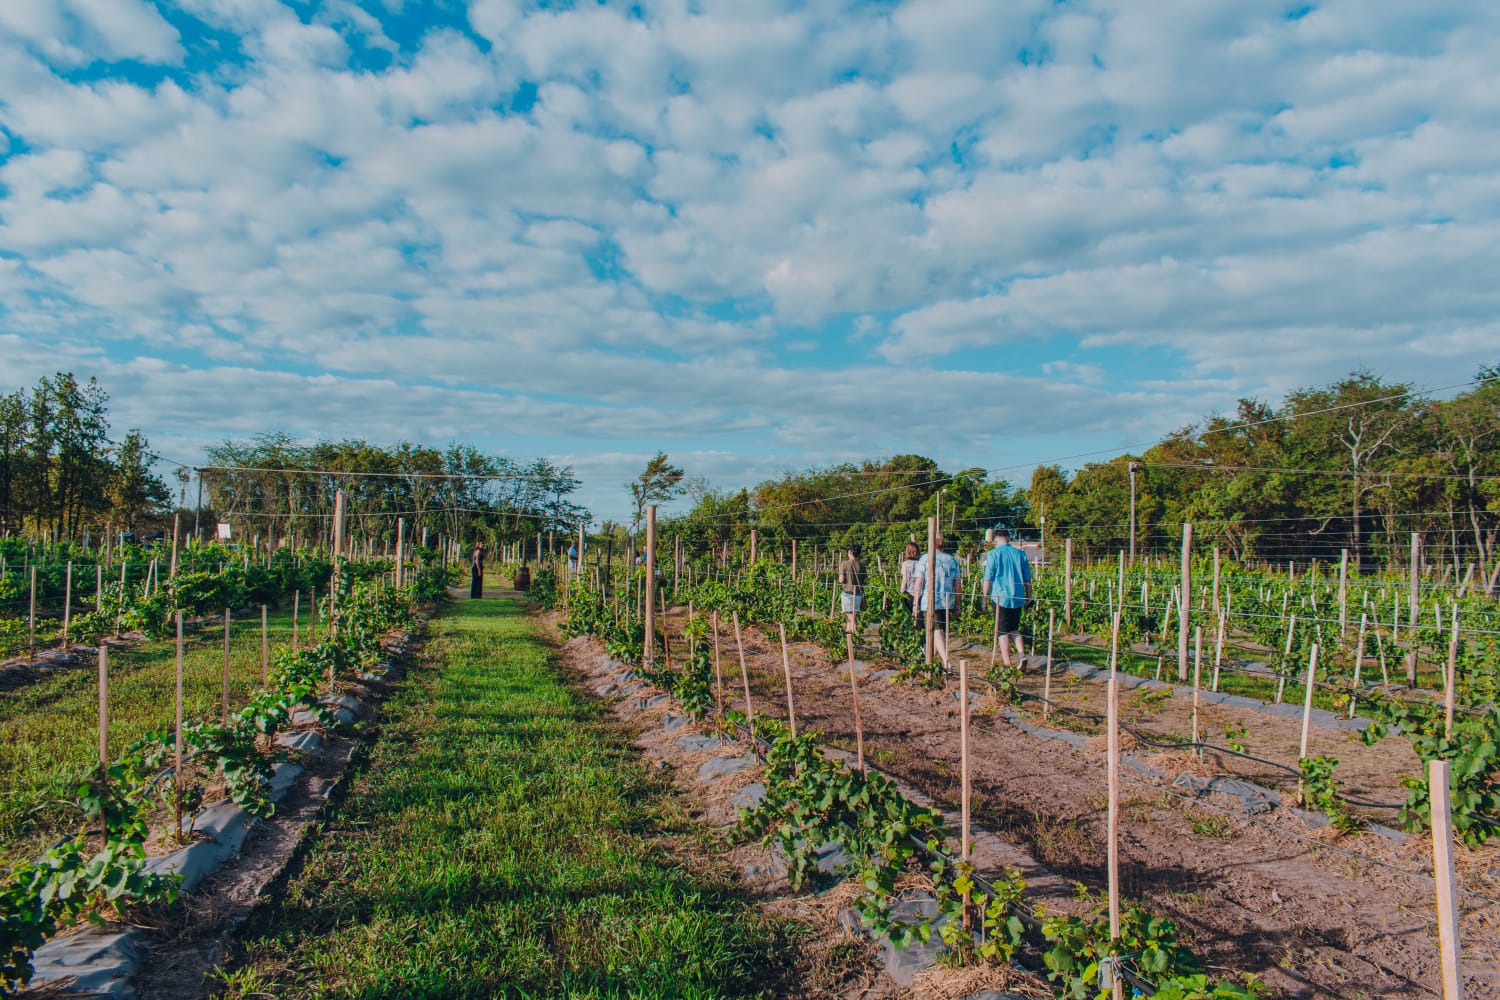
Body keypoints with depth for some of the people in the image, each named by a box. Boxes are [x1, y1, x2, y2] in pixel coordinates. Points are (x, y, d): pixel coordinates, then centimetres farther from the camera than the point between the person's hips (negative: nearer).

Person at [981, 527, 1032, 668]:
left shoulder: (993, 554, -5)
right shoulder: (1020, 554, 7)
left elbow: (988, 579, -6)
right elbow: (1027, 579, 11)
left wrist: (985, 597, 2)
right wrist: (1029, 597, 20)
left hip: (1000, 597, -4)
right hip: (1017, 598, 4)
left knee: (1003, 631, 3)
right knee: (1014, 629, 18)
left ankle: (1007, 664, 2)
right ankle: (1021, 653, -3)